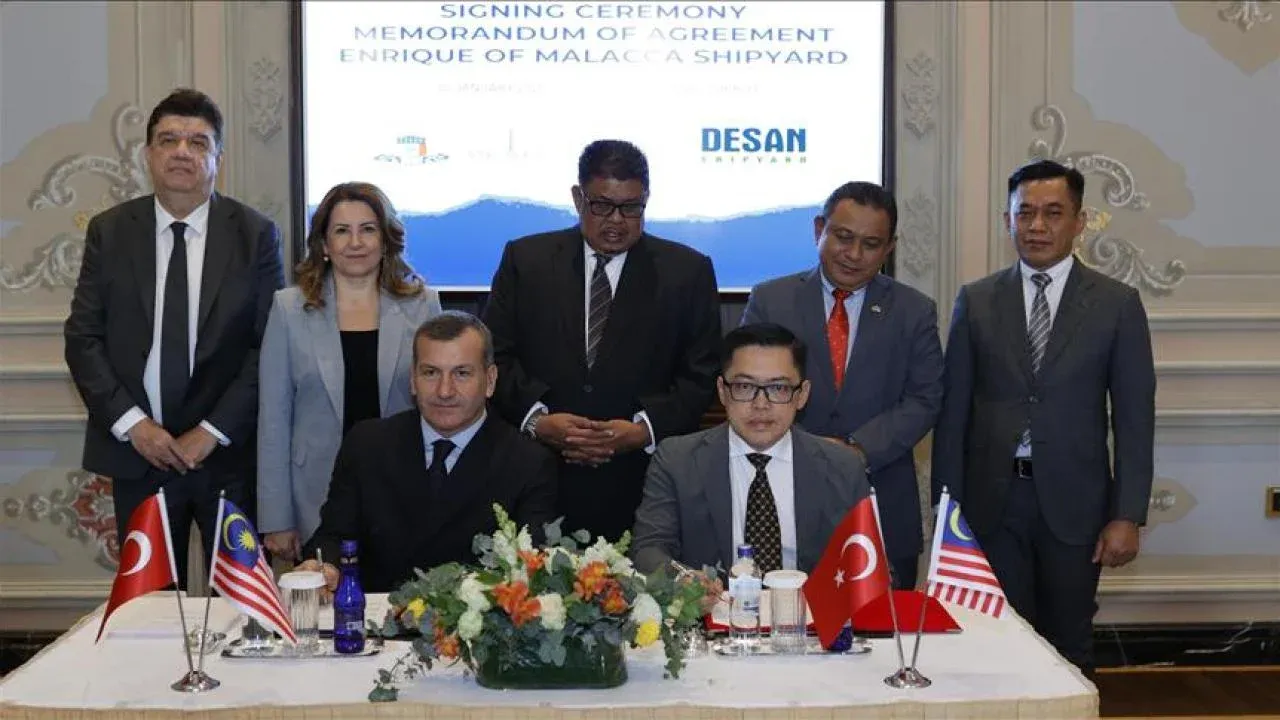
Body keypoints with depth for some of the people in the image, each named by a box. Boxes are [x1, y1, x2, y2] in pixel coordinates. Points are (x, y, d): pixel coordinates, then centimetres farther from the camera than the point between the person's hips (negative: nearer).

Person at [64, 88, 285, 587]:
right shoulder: (109, 232, 5)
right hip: (137, 452, 2)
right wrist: (132, 424, -8)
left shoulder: (255, 235, 0)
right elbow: (83, 338, 3)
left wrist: (211, 432, -10)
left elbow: (269, 348, -4)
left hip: (228, 454, -1)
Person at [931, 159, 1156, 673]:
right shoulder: (976, 301, 4)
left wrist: (1128, 515, -5)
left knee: (1069, 646, 9)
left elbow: (1134, 417, 0)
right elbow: (953, 411, 4)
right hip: (992, 499, 1)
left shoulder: (1117, 303, 1)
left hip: (1073, 501, 0)